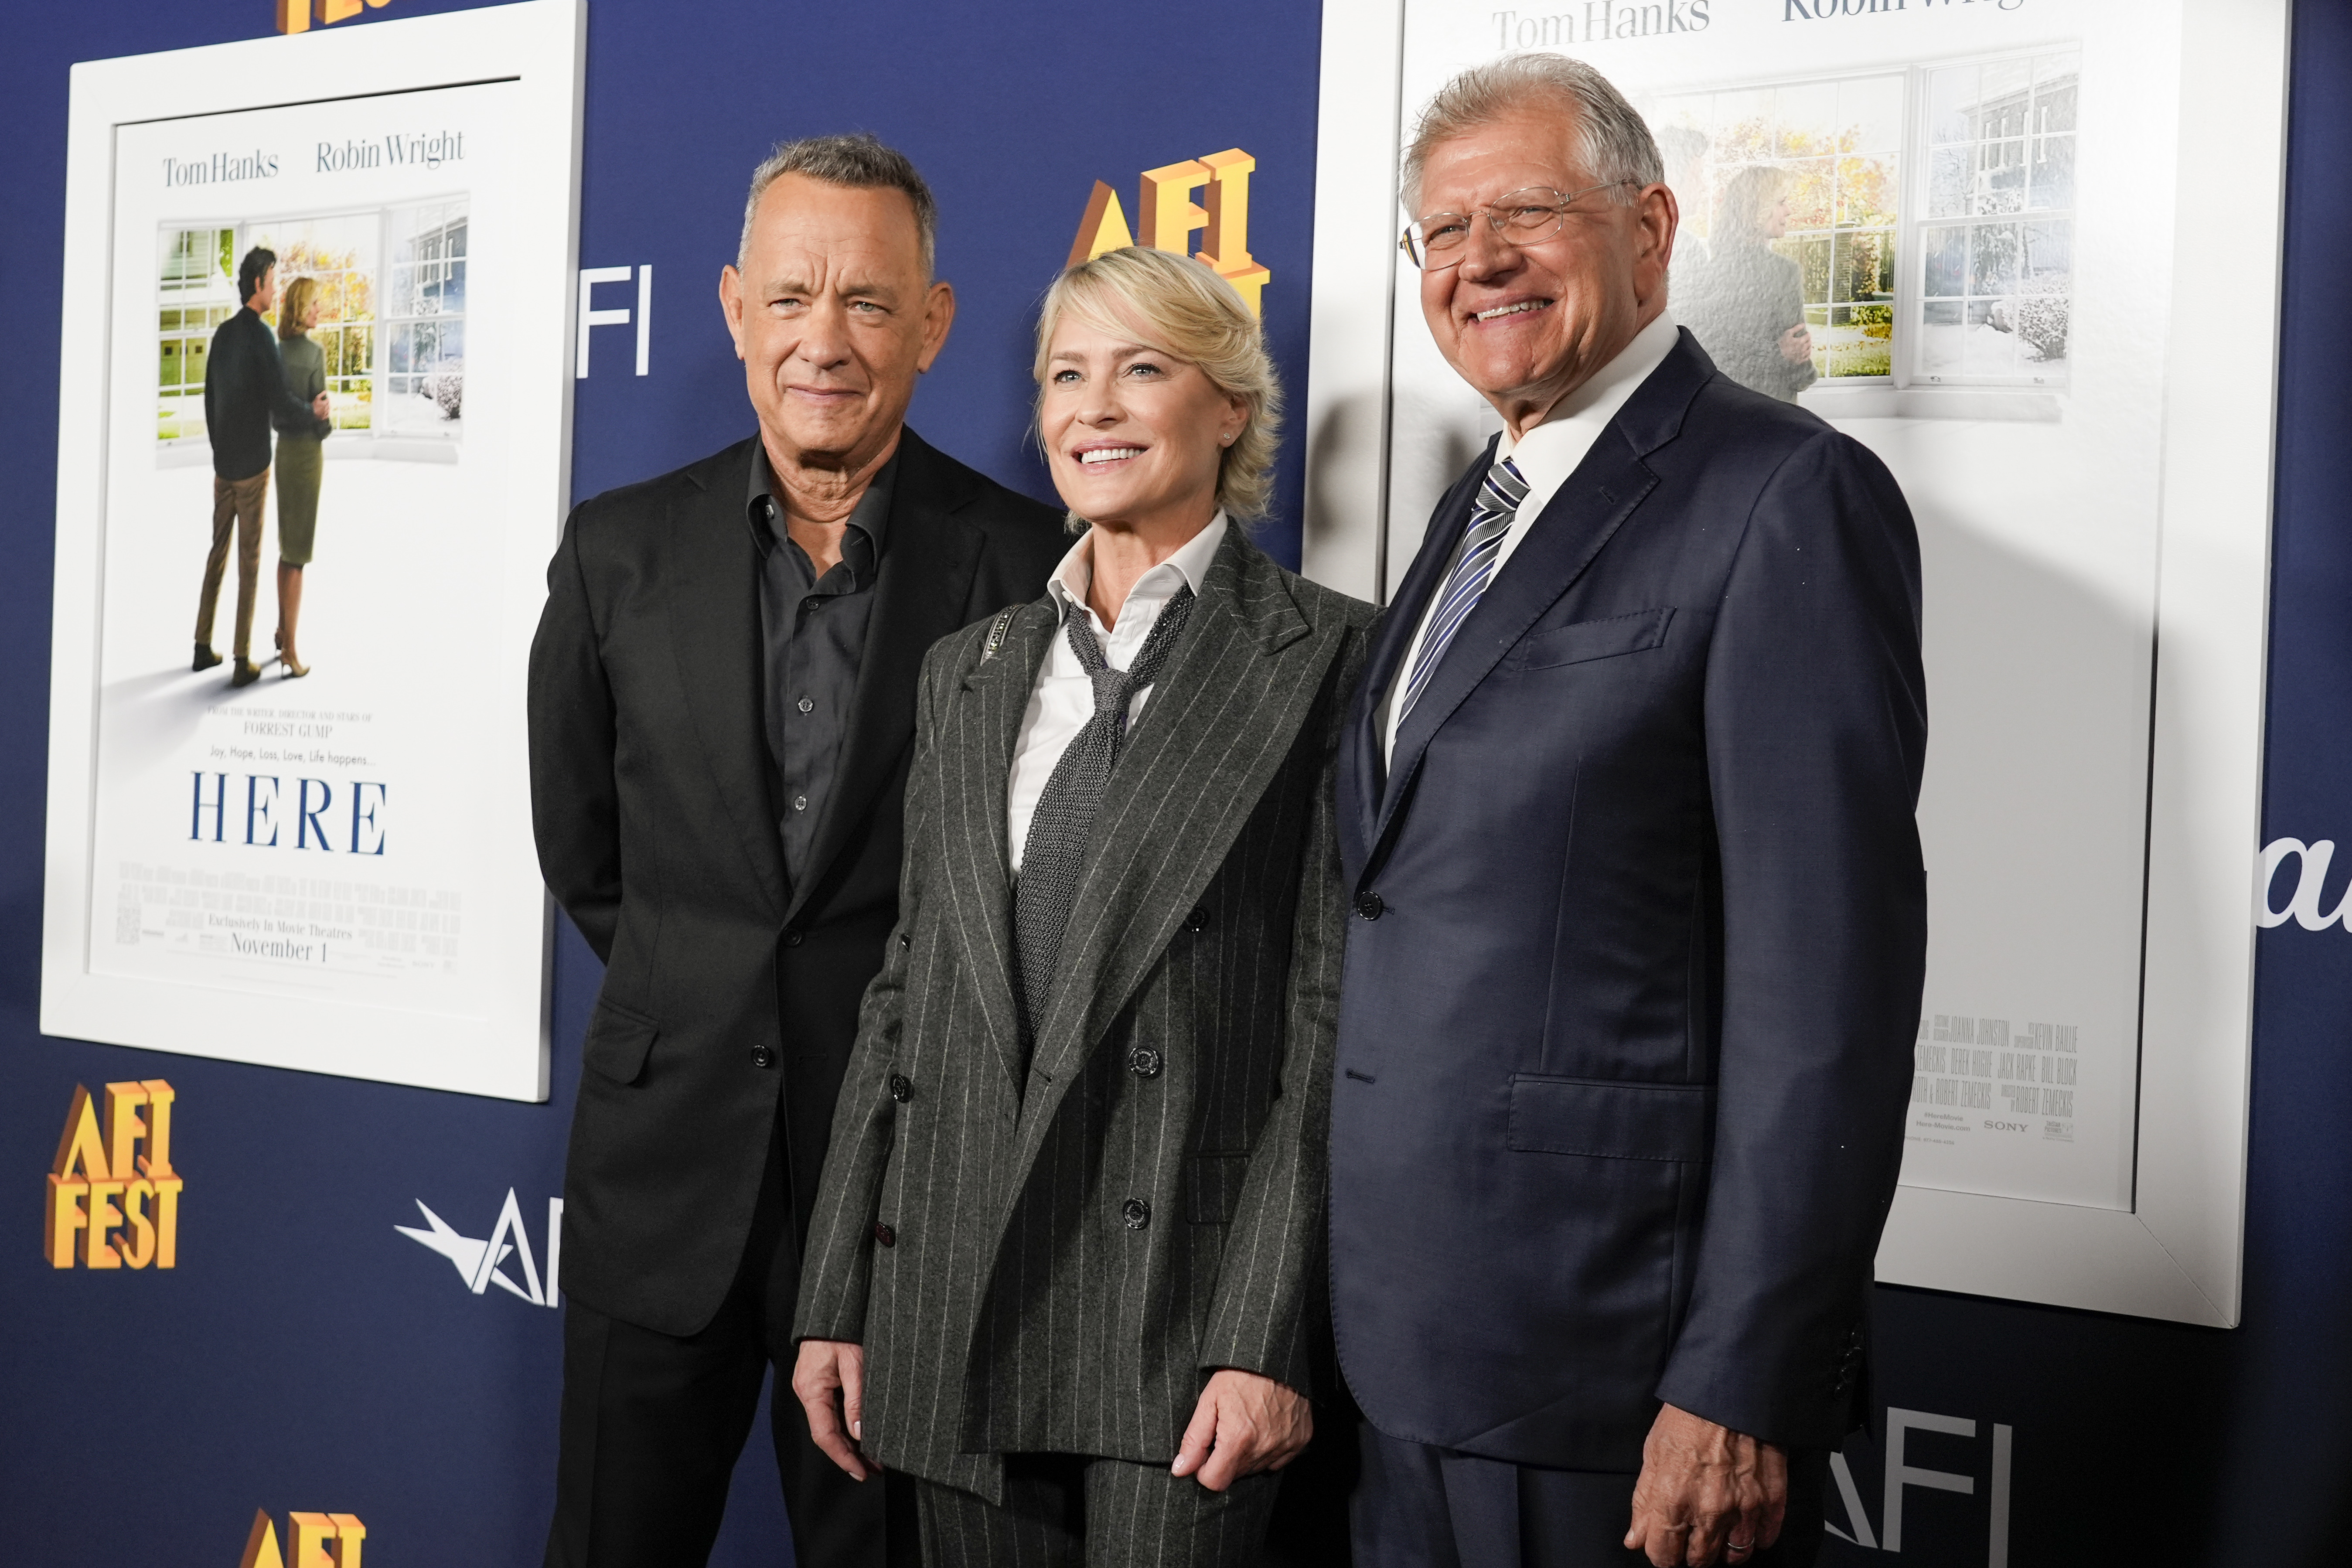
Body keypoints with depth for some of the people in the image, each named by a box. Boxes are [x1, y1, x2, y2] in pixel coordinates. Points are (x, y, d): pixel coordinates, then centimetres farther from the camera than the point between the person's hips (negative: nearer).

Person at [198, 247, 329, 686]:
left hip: (223, 464, 7)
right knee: (250, 559, -3)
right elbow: (280, 404, -22)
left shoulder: (223, 334, 9)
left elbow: (210, 399, 16)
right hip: (253, 465, -7)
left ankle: (203, 647, 18)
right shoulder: (260, 336, -16)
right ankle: (243, 661, -2)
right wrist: (314, 413, -3)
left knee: (218, 551, 14)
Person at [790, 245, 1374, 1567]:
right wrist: (838, 1302, 9)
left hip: (1181, 1307, -4)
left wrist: (1268, 1339, -14)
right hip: (958, 1299, 5)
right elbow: (908, 989, 13)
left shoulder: (1328, 657, -2)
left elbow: (1334, 1017, -7)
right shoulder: (973, 671, 14)